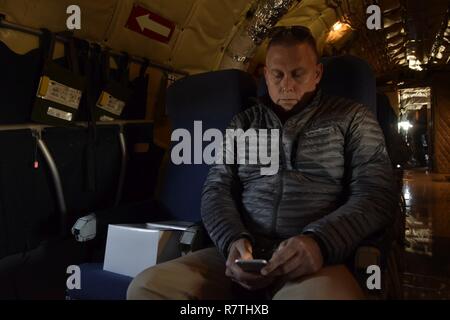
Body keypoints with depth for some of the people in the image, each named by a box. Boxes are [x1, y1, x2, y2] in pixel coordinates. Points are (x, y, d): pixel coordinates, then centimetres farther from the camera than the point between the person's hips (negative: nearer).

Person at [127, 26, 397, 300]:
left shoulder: (352, 118, 10)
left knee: (327, 293, -39)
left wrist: (319, 240, -19)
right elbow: (217, 190, 11)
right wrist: (233, 240, -11)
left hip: (313, 259, -4)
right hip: (242, 254, 4)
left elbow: (377, 194, 1)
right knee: (148, 285, -18)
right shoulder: (243, 123, 17)